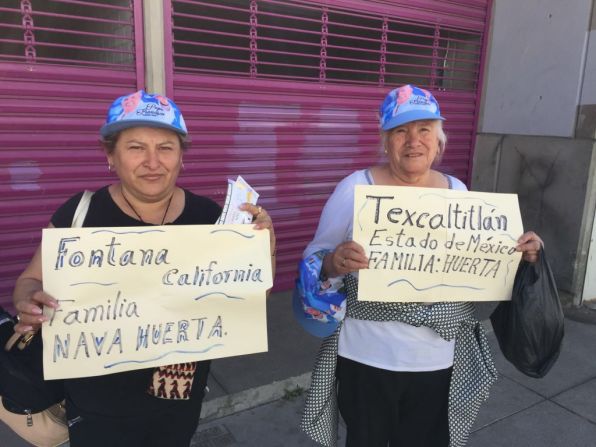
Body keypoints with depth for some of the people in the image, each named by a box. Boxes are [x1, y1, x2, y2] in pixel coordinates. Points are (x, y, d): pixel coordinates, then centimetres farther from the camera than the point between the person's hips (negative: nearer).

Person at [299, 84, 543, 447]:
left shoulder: (457, 191, 2)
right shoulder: (355, 188, -11)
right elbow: (314, 258, -9)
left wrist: (519, 254, -7)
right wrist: (334, 263, -31)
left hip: (439, 360, 4)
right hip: (367, 358, -3)